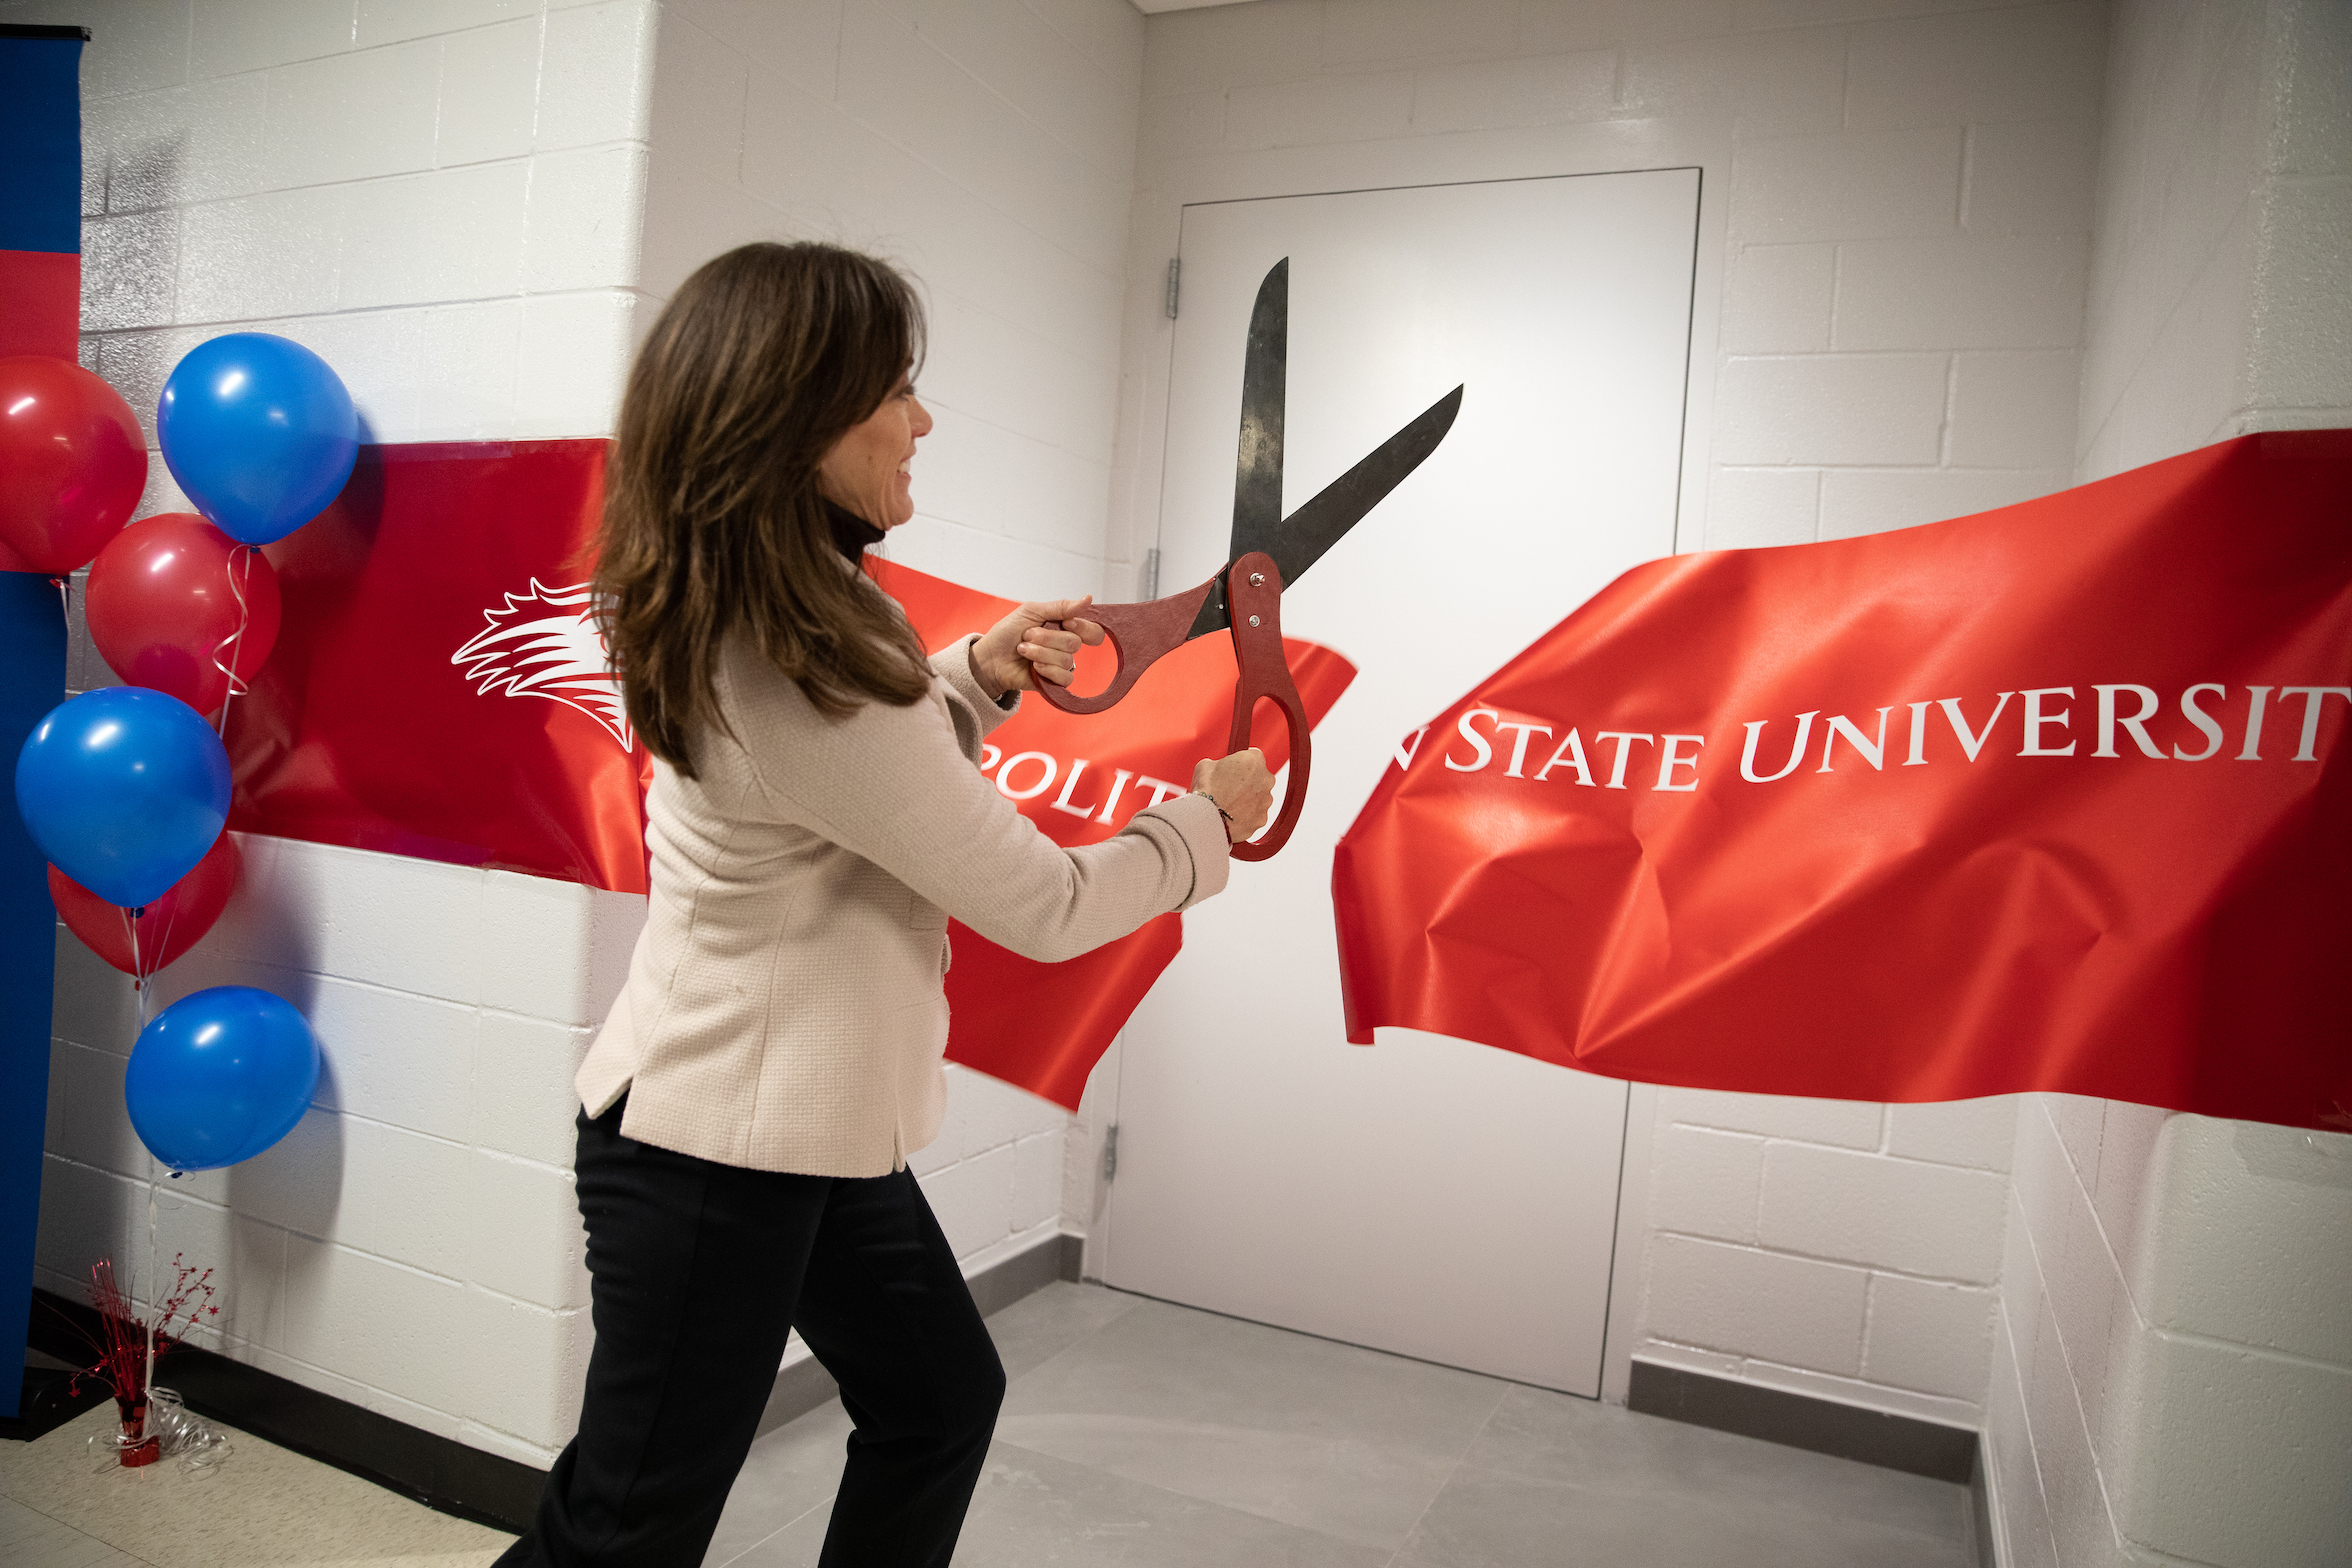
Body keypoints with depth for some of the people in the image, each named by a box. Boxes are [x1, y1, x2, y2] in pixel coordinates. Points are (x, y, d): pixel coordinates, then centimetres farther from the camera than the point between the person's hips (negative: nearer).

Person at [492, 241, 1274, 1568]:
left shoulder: (748, 616, 1)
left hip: (812, 1125, 10)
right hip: (714, 1148, -10)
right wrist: (1210, 822, -3)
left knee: (941, 1400, 21)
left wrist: (980, 676, 0)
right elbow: (1044, 908, -20)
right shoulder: (803, 676, -29)